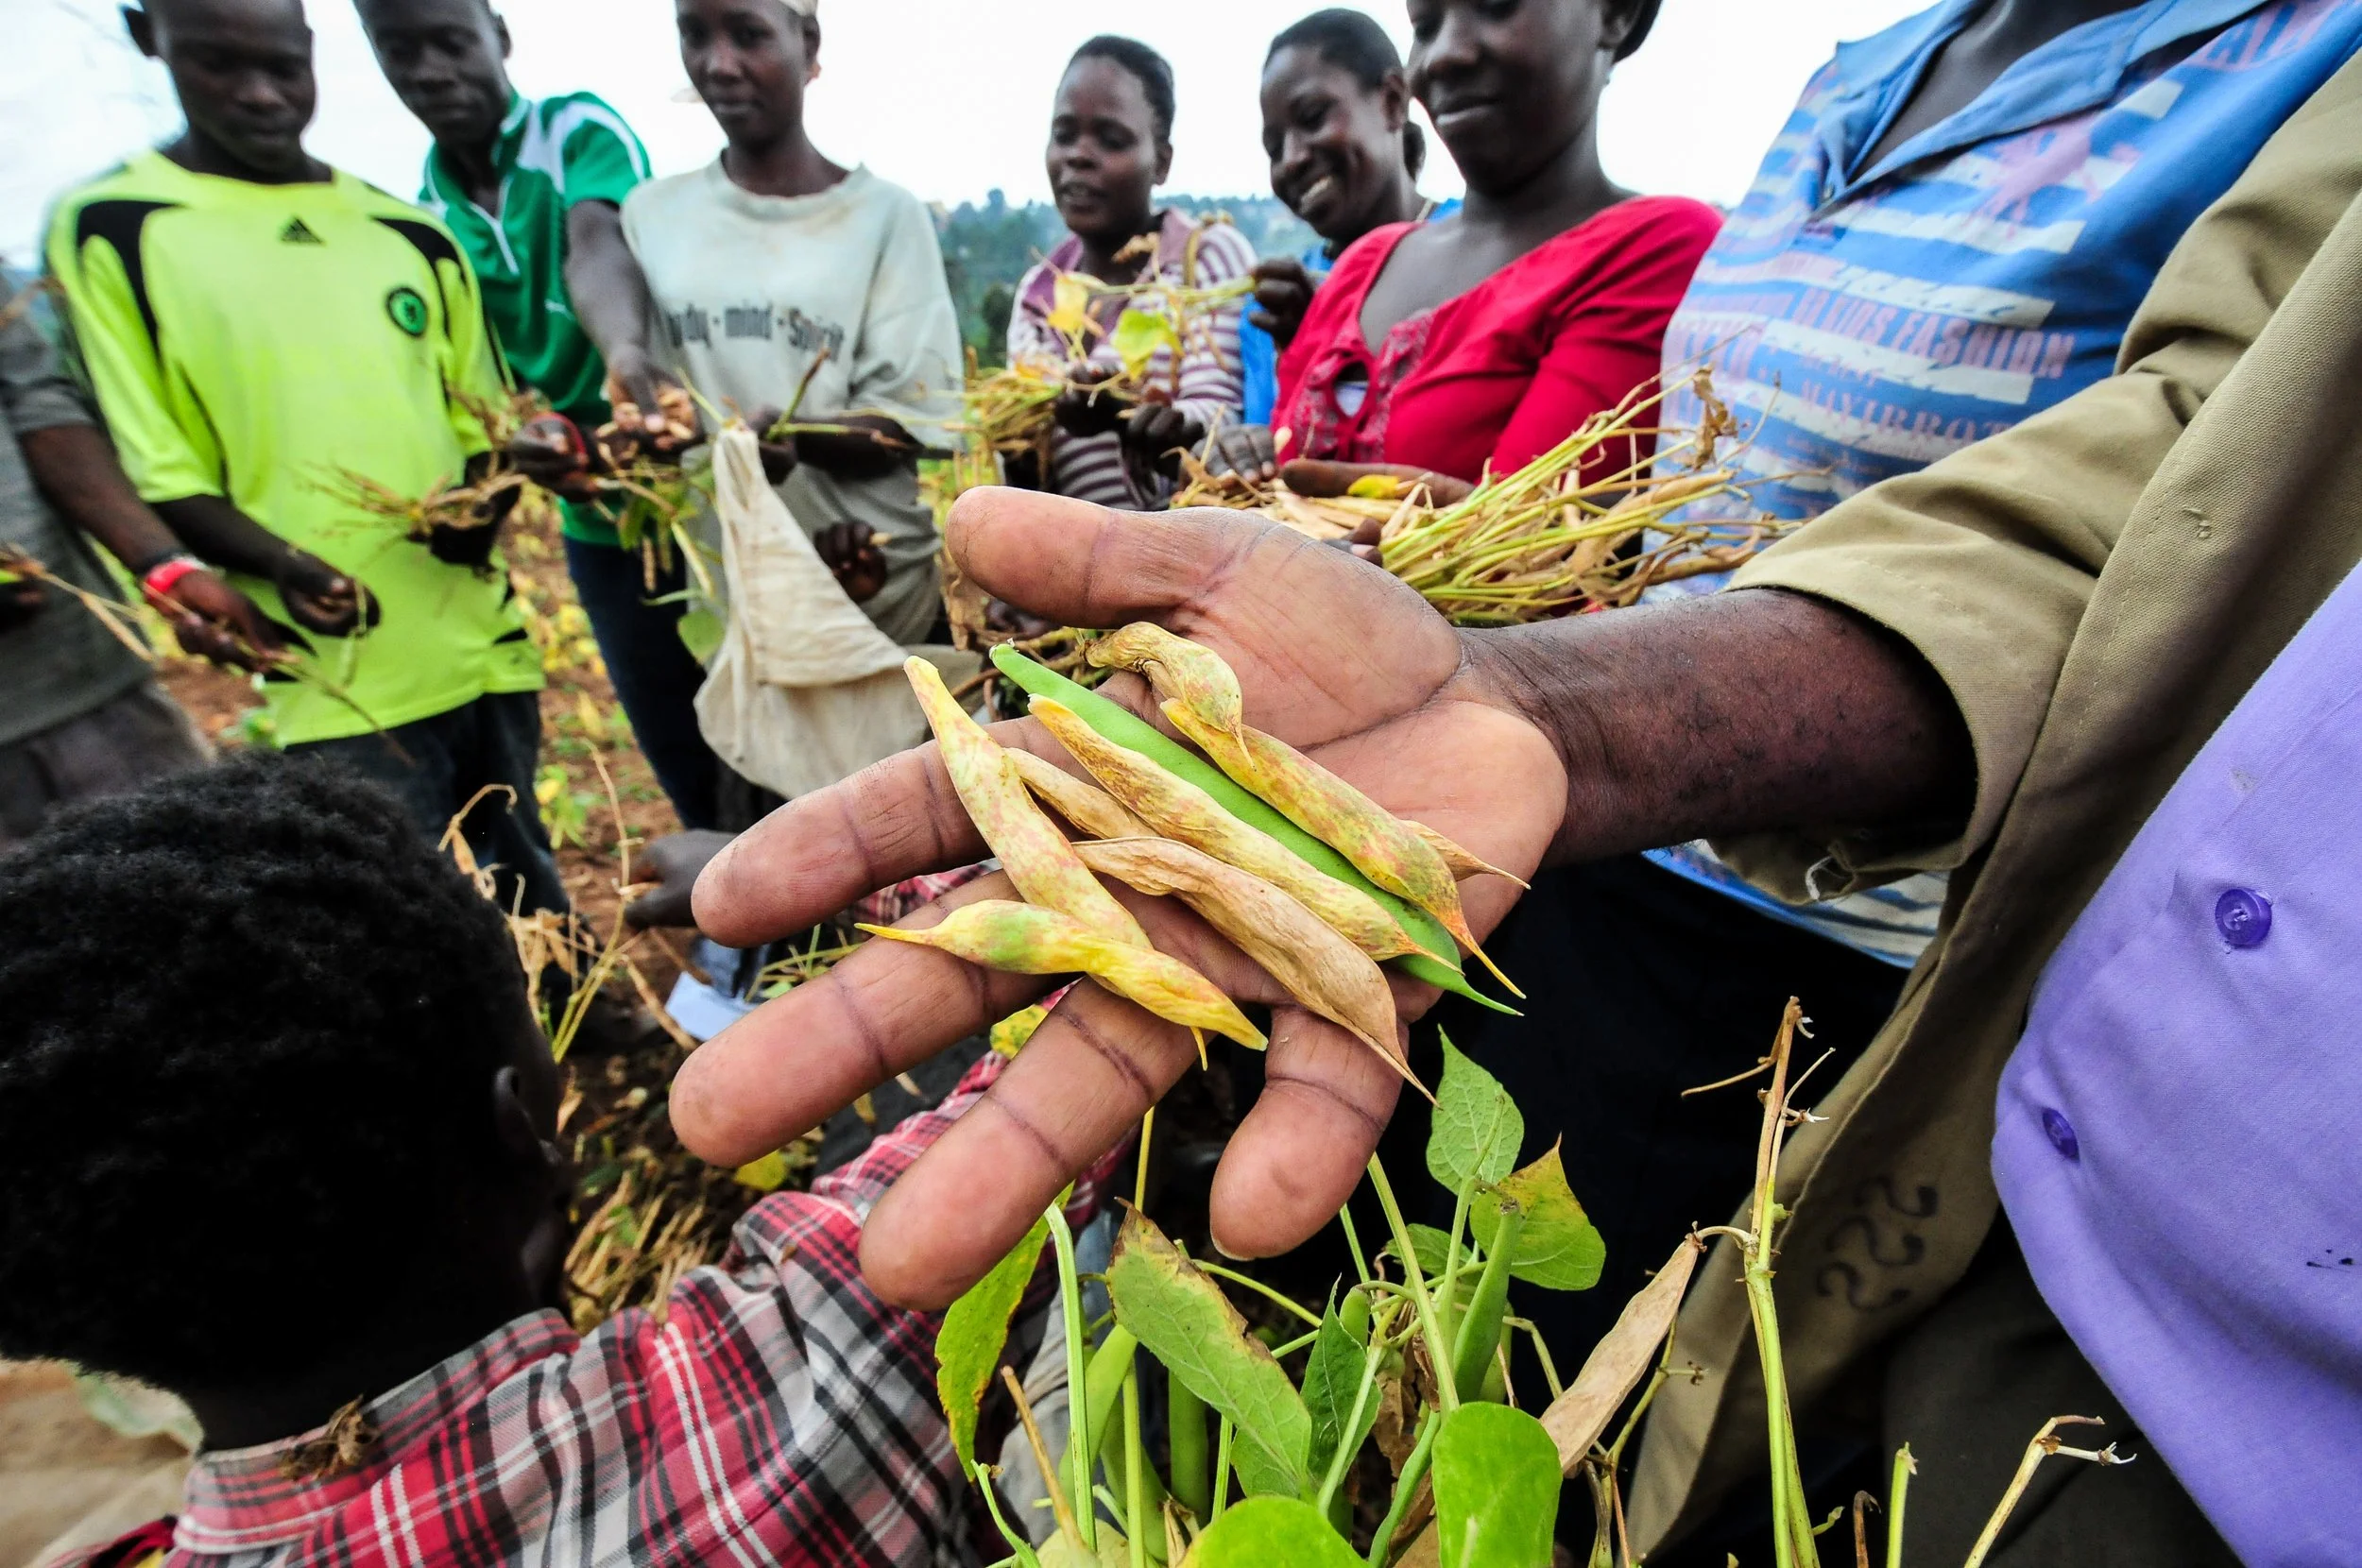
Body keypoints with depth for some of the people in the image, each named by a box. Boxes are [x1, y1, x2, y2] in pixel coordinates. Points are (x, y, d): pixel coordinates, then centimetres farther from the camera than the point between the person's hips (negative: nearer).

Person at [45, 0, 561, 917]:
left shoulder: (410, 235, 11)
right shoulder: (108, 230, 2)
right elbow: (161, 475, -2)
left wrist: (481, 510, -5)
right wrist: (280, 566, -20)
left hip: (485, 650, 4)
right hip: (338, 681, -3)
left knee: (533, 899, 14)